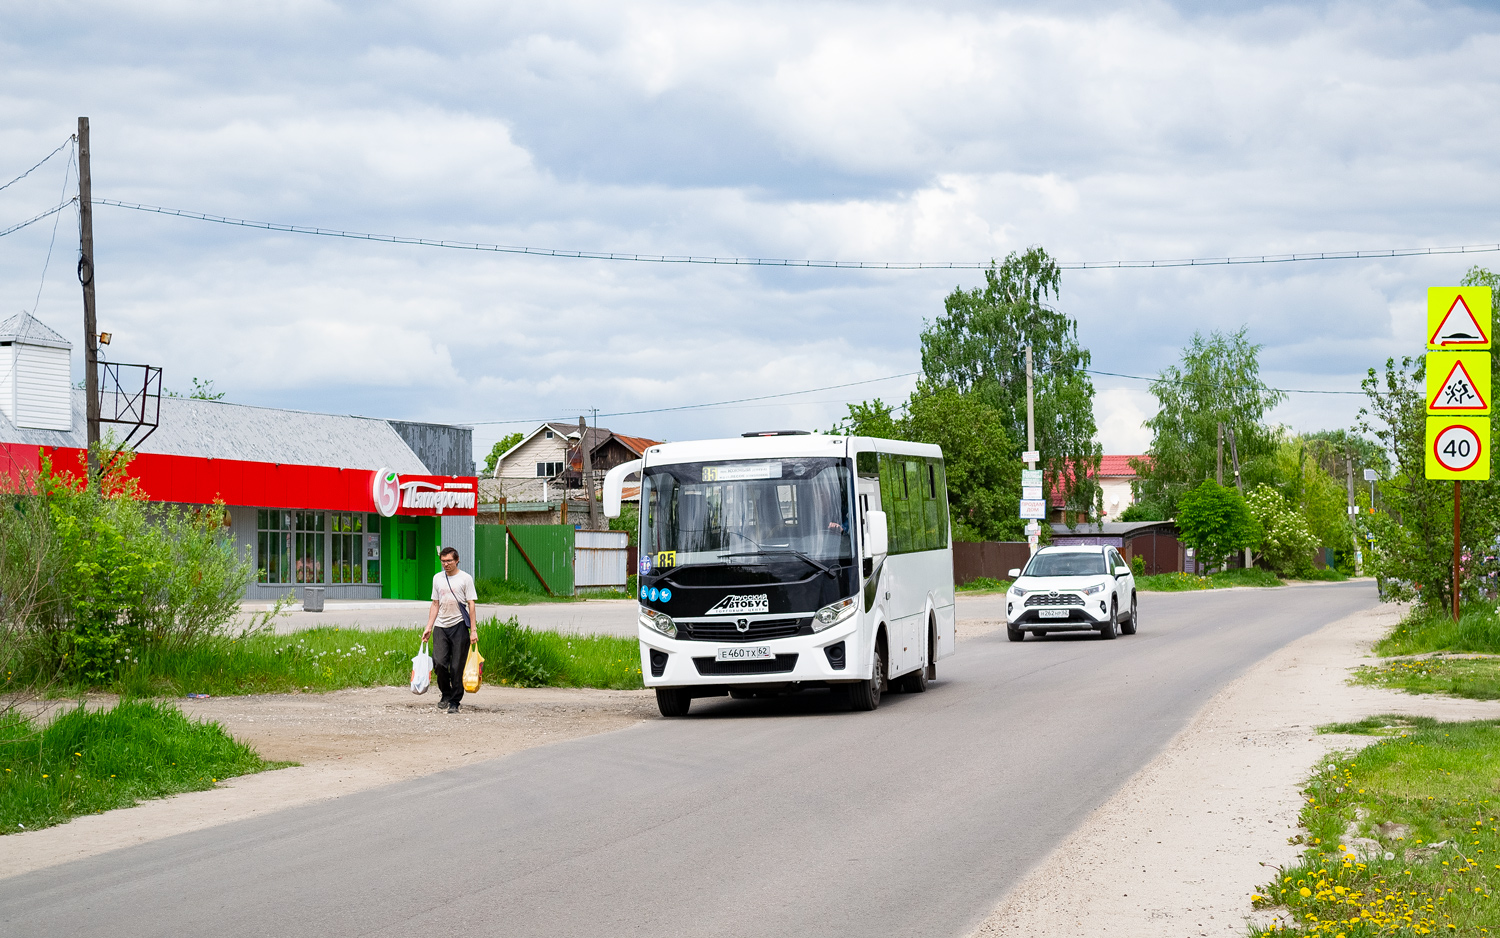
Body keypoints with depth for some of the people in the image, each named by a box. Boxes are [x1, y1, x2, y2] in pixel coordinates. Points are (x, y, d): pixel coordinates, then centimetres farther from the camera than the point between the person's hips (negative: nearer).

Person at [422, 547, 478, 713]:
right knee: (439, 663, -9)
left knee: (457, 667, -3)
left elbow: (471, 605, -2)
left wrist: (473, 630, -8)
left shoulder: (465, 578, 0)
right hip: (441, 626, 3)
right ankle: (446, 694, 14)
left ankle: (454, 702, 5)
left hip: (459, 625, -3)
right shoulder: (437, 579, 13)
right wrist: (428, 627, 12)